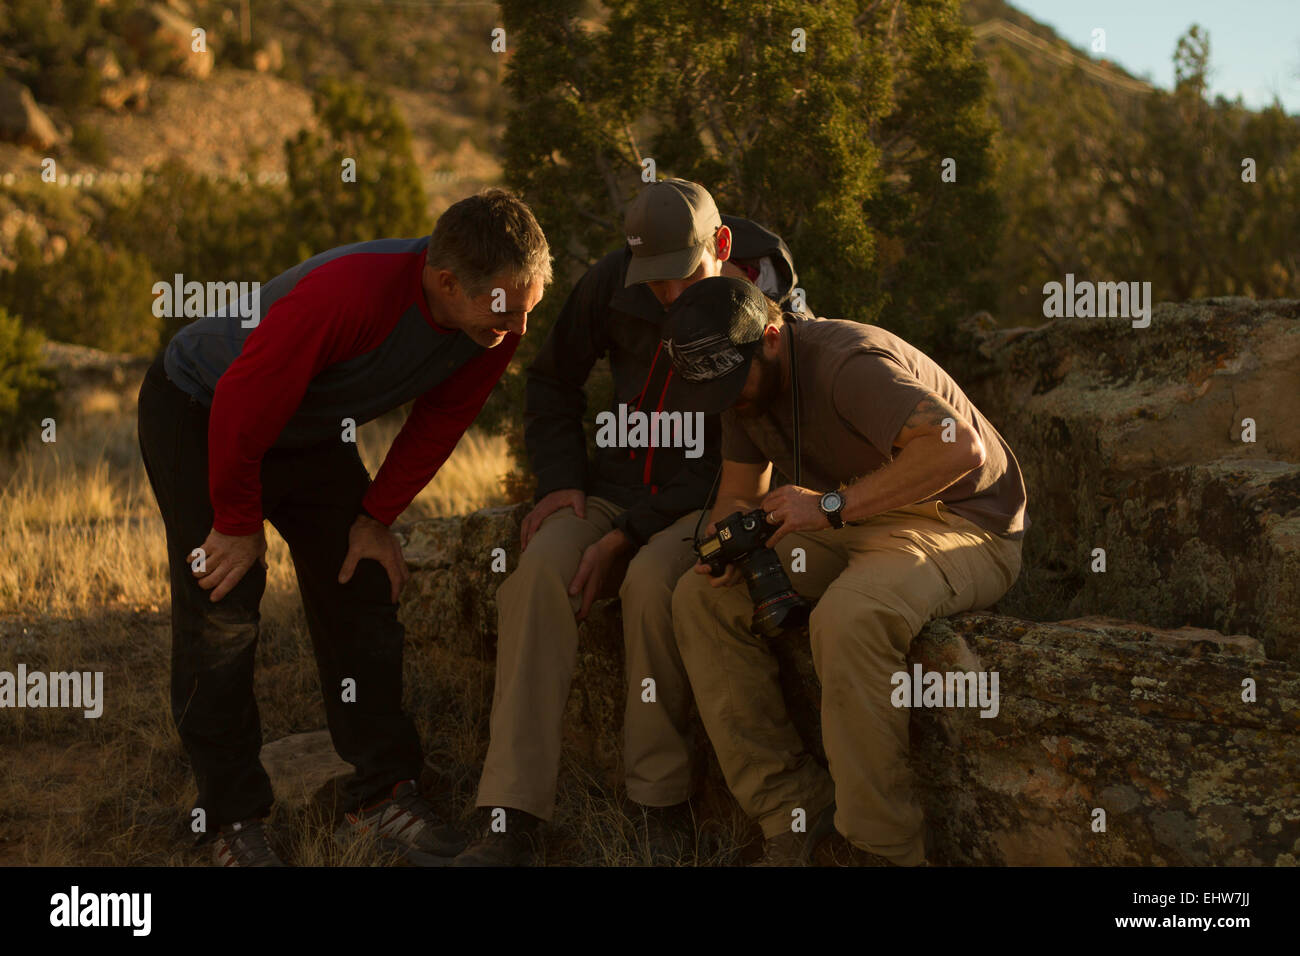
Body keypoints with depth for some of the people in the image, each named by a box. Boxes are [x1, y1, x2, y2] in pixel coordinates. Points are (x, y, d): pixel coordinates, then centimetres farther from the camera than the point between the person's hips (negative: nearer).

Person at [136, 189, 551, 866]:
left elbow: (440, 421, -2)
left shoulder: (495, 326, -19)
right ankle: (230, 820, -1)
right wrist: (238, 525, -19)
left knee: (361, 589, 0)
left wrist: (377, 516, -4)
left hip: (309, 431, 6)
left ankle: (381, 795, 9)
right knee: (222, 605, -11)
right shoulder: (346, 294, -41)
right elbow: (242, 407, -31)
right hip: (197, 412, -6)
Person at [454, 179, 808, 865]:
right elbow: (553, 380, 13)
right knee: (541, 568, -26)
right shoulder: (614, 281, -2)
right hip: (616, 485, 4)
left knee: (652, 578, -36)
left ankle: (662, 802, -18)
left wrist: (627, 535, -23)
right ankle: (513, 821, -28)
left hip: (706, 501, -4)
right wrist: (559, 480, -2)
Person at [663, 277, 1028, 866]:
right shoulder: (744, 379, 3)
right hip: (854, 528, 9)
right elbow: (739, 494, 11)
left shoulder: (848, 363, -25)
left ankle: (883, 847, -24)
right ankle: (791, 810, -8)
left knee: (847, 618, -38)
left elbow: (959, 446, -37)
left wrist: (832, 504, -34)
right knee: (700, 598, -8)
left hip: (965, 526, -9)